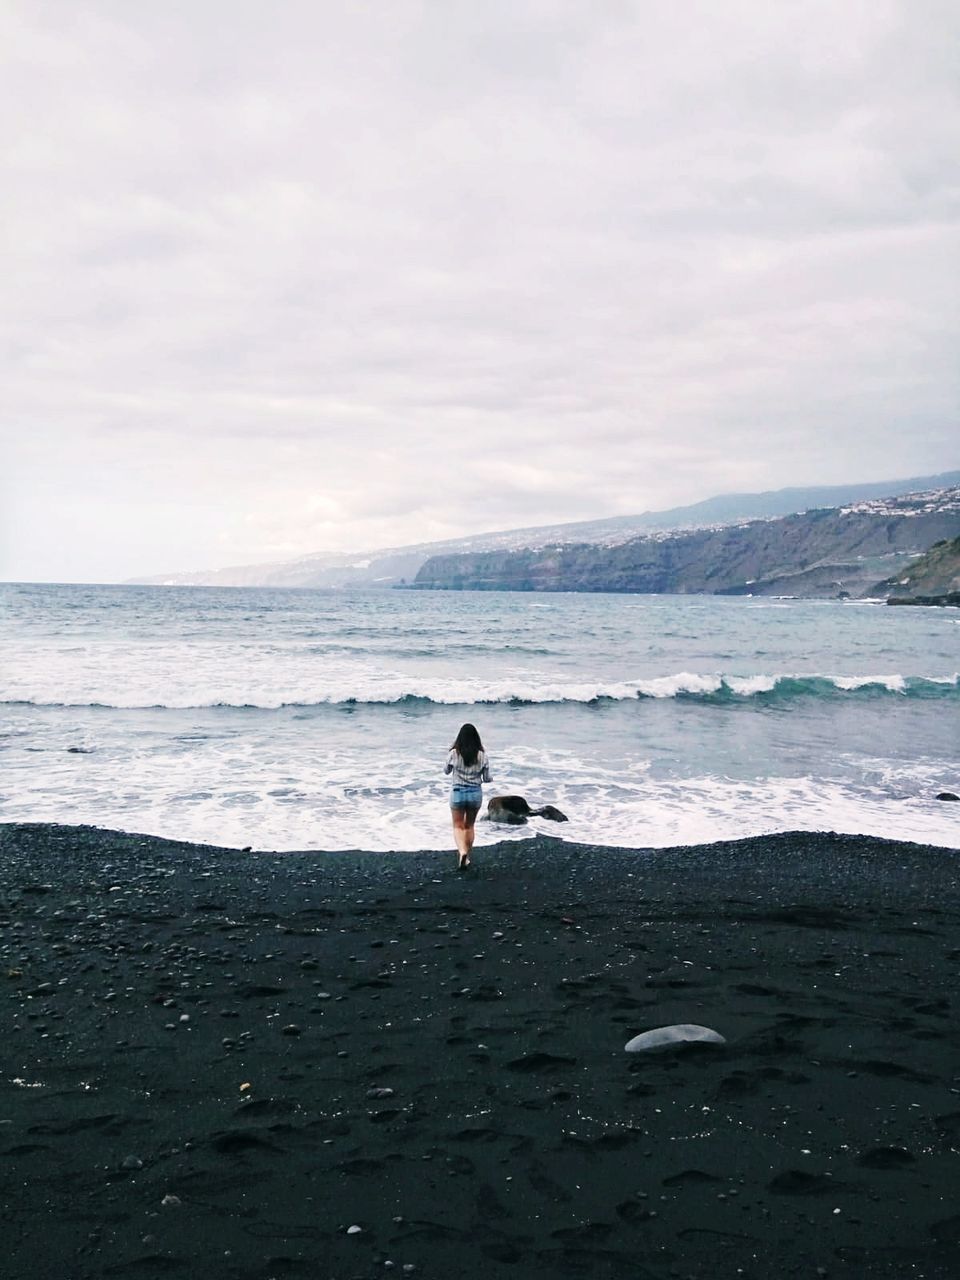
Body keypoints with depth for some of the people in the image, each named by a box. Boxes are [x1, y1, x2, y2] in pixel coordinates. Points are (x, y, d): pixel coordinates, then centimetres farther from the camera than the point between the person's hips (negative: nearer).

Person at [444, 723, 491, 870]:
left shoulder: (454, 753, -11)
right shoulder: (482, 755, -8)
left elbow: (446, 771, 6)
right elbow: (487, 778, -1)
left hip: (458, 793, -2)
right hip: (476, 793, 2)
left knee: (458, 826, 8)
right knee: (469, 826, 19)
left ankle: (462, 852, -18)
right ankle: (466, 857, 26)